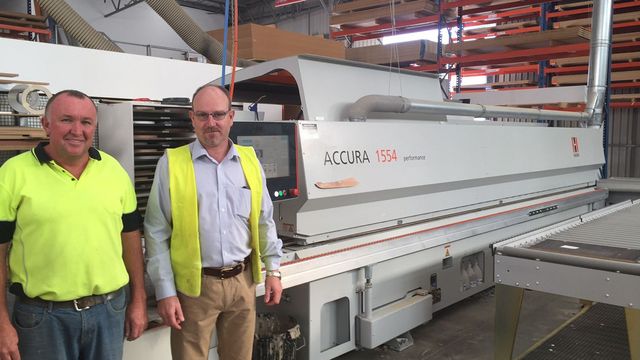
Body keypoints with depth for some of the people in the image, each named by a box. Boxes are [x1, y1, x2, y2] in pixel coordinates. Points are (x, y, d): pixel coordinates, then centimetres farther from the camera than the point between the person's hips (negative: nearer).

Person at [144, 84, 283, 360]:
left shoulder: (250, 161, 3)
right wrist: (165, 292, -9)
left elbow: (264, 220, 10)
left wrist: (273, 269, 8)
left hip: (243, 281, 3)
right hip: (194, 285, -3)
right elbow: (157, 234, -6)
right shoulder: (172, 163, -7)